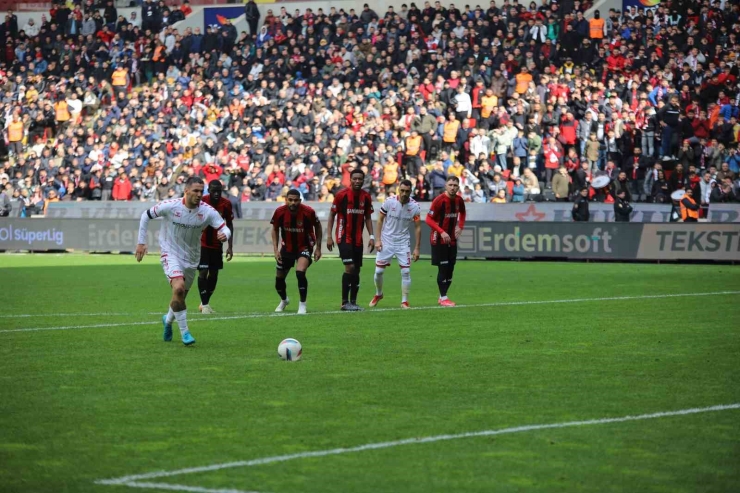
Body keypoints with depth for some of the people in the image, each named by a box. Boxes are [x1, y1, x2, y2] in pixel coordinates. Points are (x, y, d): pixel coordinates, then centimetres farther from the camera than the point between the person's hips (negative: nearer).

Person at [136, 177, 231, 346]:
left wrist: (224, 235, -39)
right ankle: (184, 332, -15)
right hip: (170, 254, -4)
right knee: (179, 288, -26)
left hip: (191, 258, 4)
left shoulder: (207, 211, -14)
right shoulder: (170, 206, -18)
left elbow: (225, 228, -14)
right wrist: (141, 242, -4)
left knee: (181, 296, 13)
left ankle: (168, 320, 47)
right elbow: (146, 215, -4)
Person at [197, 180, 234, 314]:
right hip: (202, 244, -4)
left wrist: (230, 246, 2)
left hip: (217, 245, 4)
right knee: (203, 272, -12)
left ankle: (205, 302, 22)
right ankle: (204, 304, -5)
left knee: (214, 274, 7)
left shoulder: (226, 204, -7)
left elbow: (229, 224, 4)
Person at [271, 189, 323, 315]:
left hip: (304, 247, -3)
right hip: (287, 247, 3)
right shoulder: (279, 212, -18)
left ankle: (302, 304, -11)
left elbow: (317, 227, -4)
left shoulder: (308, 212, -23)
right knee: (279, 279, 10)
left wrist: (318, 248, -4)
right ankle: (284, 300, 43)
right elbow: (275, 229, 1)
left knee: (300, 272, -28)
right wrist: (276, 249, -5)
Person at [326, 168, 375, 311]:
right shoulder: (341, 195, -9)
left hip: (358, 239, 5)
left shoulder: (366, 197, 3)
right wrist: (329, 236, -7)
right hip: (344, 237, -5)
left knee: (356, 270, 7)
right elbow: (332, 214, -2)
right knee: (350, 267, -15)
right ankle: (345, 302, -9)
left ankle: (353, 302, 15)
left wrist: (371, 236, 4)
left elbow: (368, 217, 12)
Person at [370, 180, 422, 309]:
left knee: (406, 271, -6)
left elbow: (417, 228, -2)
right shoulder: (389, 202, -12)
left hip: (403, 242, 0)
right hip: (386, 240, 0)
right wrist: (378, 240, -7)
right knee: (379, 271, 2)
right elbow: (380, 220, -1)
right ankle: (378, 294, 28)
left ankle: (404, 301, 4)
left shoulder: (415, 206, -9)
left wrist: (416, 248, -4)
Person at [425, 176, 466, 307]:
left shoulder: (459, 200, 3)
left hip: (452, 240, 6)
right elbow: (429, 219, -15)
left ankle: (442, 296, 18)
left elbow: (462, 213, 24)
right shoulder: (439, 200, -16)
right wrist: (441, 232, -25)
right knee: (443, 268, -7)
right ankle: (443, 298, 0)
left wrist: (460, 226, 6)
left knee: (450, 268, 7)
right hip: (439, 240, -6)